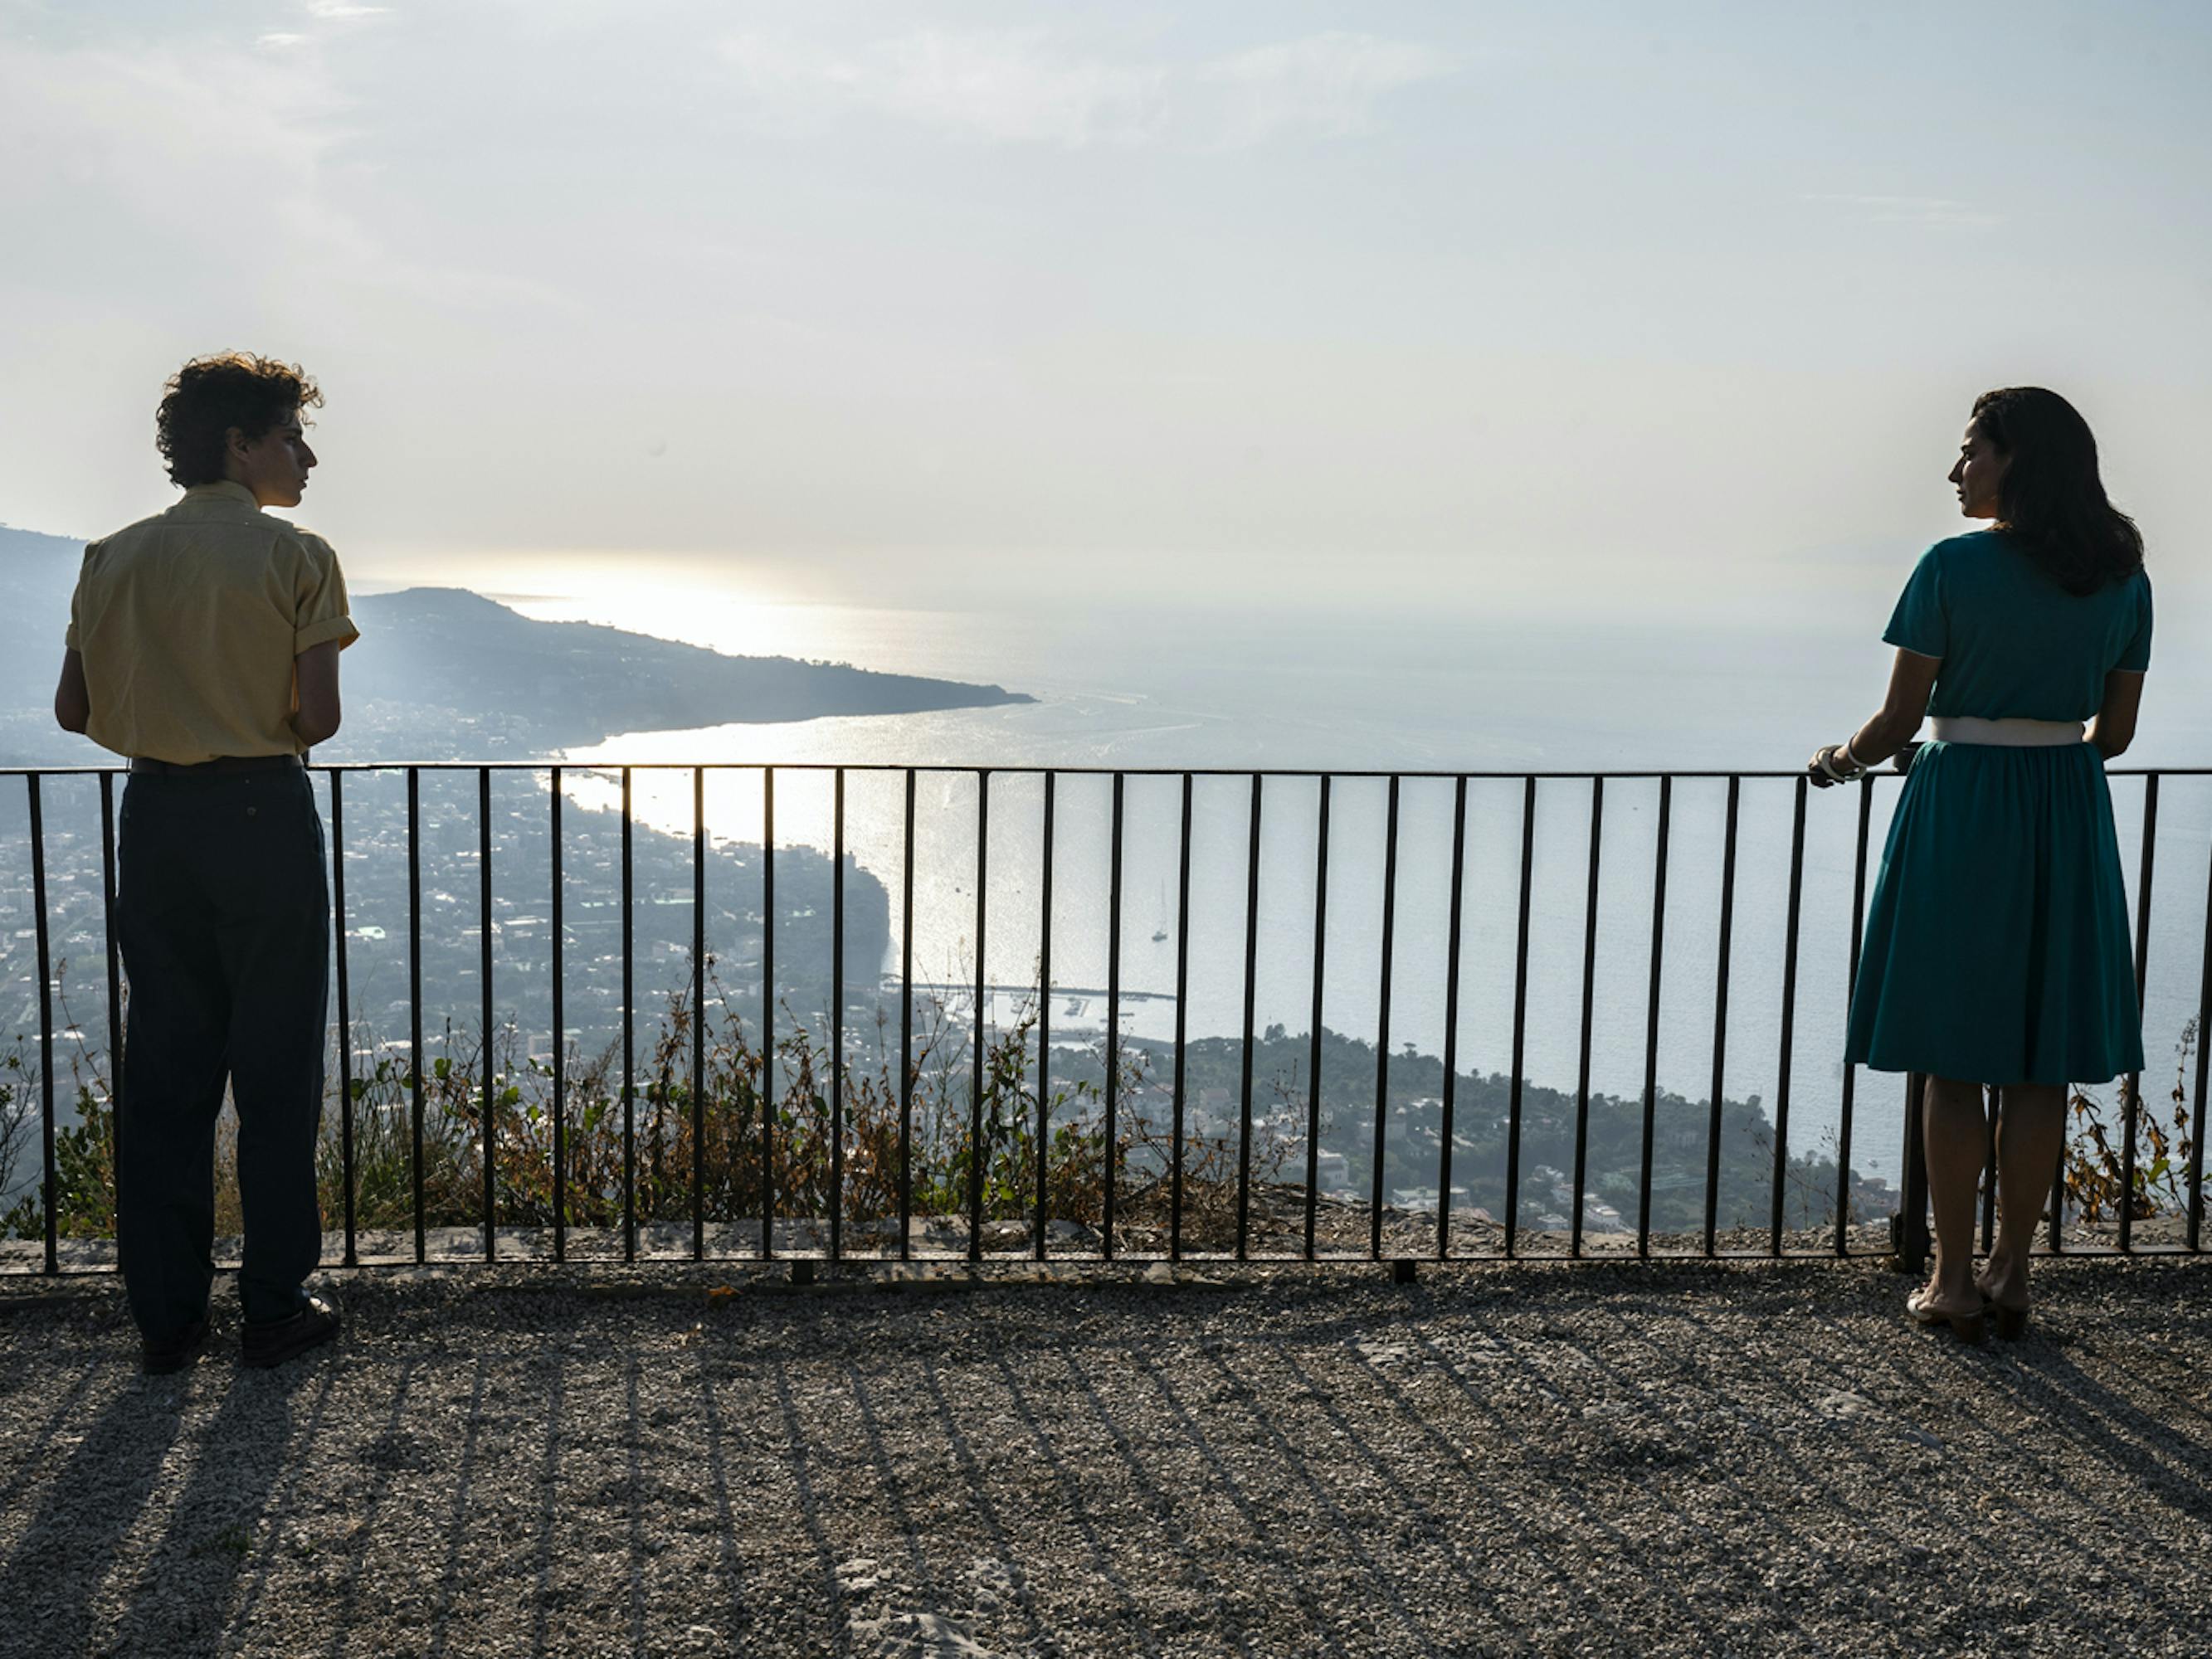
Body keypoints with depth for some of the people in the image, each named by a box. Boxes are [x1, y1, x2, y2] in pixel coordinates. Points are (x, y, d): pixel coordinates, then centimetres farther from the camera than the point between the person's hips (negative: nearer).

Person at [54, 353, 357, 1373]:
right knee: (275, 1068, 5)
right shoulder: (296, 558, -7)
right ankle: (274, 1308, 11)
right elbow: (319, 715, -13)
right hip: (263, 815, -4)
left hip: (154, 817, 5)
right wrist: (264, 742, 8)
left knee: (162, 1068, 10)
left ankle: (166, 1317, 15)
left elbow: (75, 708, 5)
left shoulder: (114, 558, 6)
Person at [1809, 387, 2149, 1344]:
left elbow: (1900, 719, -9)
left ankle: (1953, 1281, 10)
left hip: (1961, 807, -4)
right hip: (2069, 817, 4)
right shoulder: (2123, 577, 4)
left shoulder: (1952, 568, -11)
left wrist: (1843, 759, 12)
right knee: (2040, 1060, 10)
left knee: (1954, 1058, 4)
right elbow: (2117, 730, 8)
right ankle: (2011, 1273, 17)